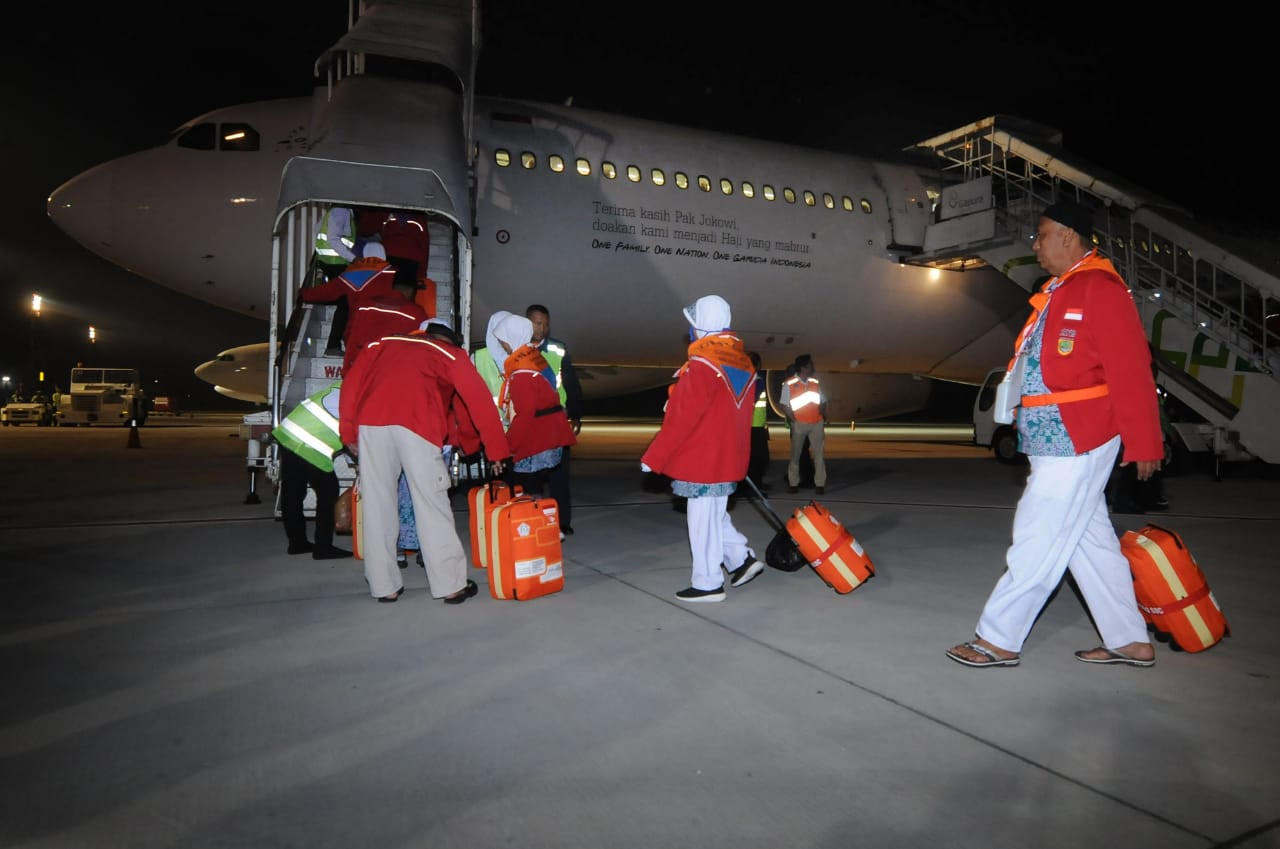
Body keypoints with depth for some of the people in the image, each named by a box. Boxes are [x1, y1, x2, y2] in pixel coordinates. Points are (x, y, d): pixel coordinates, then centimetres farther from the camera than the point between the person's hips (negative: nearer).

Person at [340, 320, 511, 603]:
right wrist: (497, 450, 12)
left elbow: (351, 383, 18)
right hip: (416, 425, -3)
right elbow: (479, 399, 11)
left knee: (377, 505, 10)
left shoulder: (383, 344, 30)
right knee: (432, 505, 3)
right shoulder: (451, 353, 21)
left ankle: (384, 586, 16)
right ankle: (451, 585, 7)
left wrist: (349, 433, 20)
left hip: (370, 423, 3)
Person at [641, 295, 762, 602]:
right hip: (727, 455, 9)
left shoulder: (702, 365, -19)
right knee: (714, 514, 22)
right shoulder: (742, 362, 9)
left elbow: (681, 418, -20)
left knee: (703, 520, 1)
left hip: (703, 458, -9)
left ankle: (707, 584, 9)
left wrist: (653, 457, -13)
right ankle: (742, 559, 21)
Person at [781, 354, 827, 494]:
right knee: (795, 454, 5)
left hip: (817, 423, 3)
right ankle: (793, 483, 15)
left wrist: (824, 418, 1)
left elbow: (822, 402, 13)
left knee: (819, 454, 1)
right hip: (799, 424, -3)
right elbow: (785, 406, -6)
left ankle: (820, 484, 6)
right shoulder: (789, 384, -7)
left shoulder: (815, 382, 7)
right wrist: (794, 420, -12)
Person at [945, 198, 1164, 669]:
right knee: (1091, 540, 14)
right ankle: (1130, 641, 25)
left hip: (1075, 442, -10)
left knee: (1037, 541, -3)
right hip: (1055, 441, 10)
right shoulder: (1058, 291, 16)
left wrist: (1144, 444, -17)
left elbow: (1131, 371, -17)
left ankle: (998, 640, 7)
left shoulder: (1099, 287, -13)